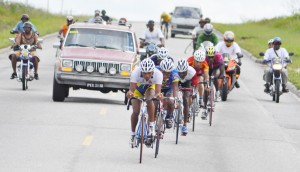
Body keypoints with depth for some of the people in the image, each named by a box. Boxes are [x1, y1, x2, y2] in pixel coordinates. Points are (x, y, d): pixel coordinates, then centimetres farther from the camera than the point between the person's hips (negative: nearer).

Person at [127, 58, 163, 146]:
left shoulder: (158, 74, -37)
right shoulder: (136, 72, -37)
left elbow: (158, 91, -44)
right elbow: (132, 88, -43)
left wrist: (158, 94, -67)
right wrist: (130, 93, -66)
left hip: (150, 87, 0)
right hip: (138, 88, 1)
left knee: (149, 100, -33)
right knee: (136, 112, -12)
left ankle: (151, 126, -24)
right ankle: (133, 134, 10)